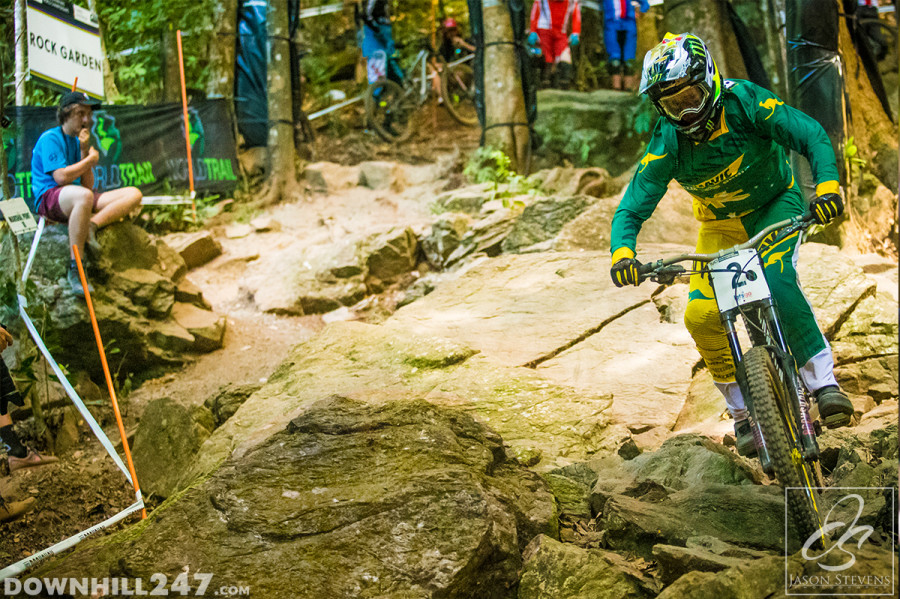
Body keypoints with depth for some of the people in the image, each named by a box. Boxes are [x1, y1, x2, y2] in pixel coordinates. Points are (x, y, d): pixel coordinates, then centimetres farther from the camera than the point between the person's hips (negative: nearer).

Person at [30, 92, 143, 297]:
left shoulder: (79, 141, 19)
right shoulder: (51, 138, -3)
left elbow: (88, 185, 11)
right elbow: (61, 177, -18)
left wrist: (84, 152, 1)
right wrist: (91, 159, -3)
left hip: (79, 199, 8)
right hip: (49, 198, -8)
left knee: (134, 194, -6)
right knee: (83, 196, -44)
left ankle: (91, 225, -28)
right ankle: (75, 269, -38)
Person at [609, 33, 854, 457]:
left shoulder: (743, 101, -25)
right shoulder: (667, 144, -21)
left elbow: (812, 136, -27)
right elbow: (631, 209, -23)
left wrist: (827, 184, -45)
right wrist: (622, 252, -44)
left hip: (777, 204, -2)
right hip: (721, 224, 3)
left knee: (774, 280, -33)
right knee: (701, 316, -15)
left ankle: (823, 382, -27)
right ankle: (744, 413, 2)